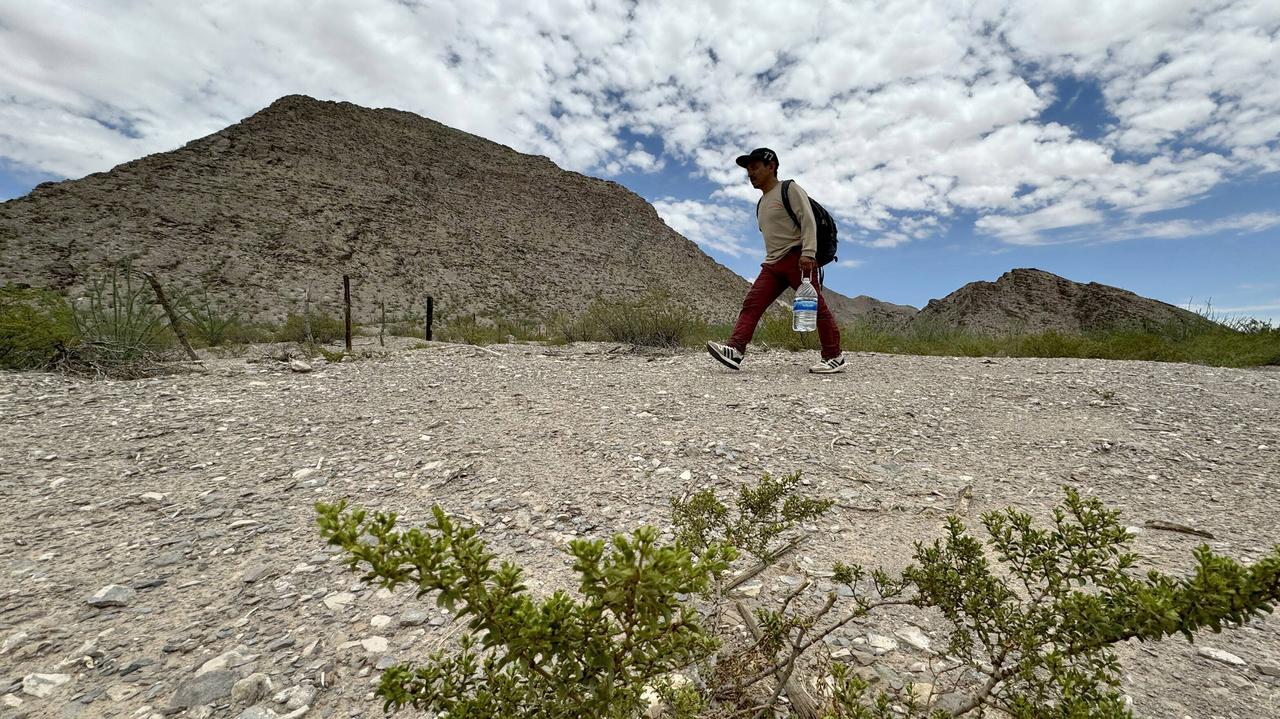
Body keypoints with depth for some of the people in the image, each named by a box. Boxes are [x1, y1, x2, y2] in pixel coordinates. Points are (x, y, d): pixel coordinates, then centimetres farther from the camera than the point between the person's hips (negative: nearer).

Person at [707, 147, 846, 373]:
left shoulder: (789, 189, 1)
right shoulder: (762, 203, 26)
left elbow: (807, 220, -11)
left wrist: (808, 253, -23)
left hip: (797, 257, -7)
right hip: (773, 263, 8)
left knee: (814, 305, -7)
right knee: (752, 303, -10)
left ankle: (834, 357, 0)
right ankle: (735, 350, -22)